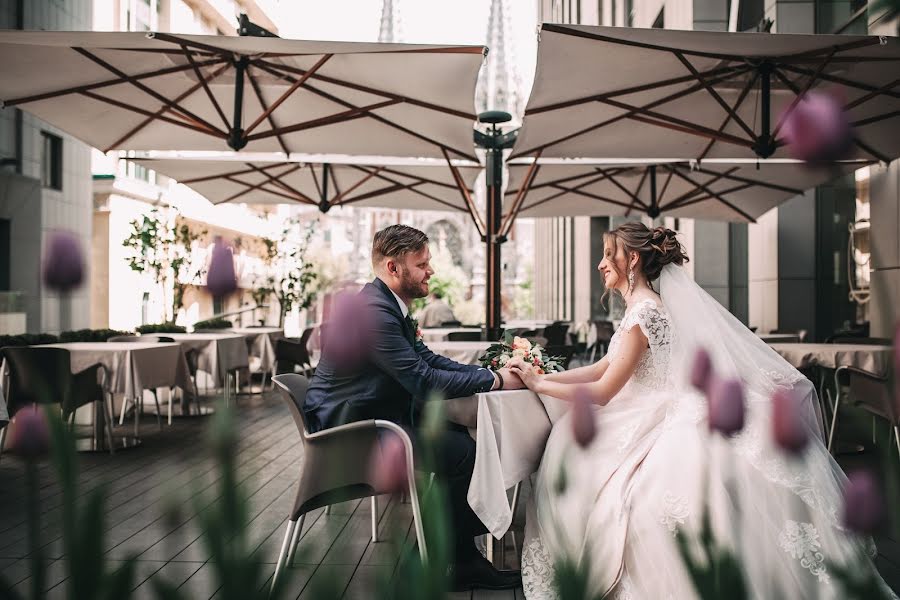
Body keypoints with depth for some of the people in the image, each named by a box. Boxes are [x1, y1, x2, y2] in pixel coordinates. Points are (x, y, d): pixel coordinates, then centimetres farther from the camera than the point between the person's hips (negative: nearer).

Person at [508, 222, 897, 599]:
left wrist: (539, 384, -7)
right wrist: (540, 376, 13)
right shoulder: (642, 305, 11)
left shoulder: (643, 311, -19)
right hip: (667, 416, 10)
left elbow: (602, 392, -17)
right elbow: (602, 368, 15)